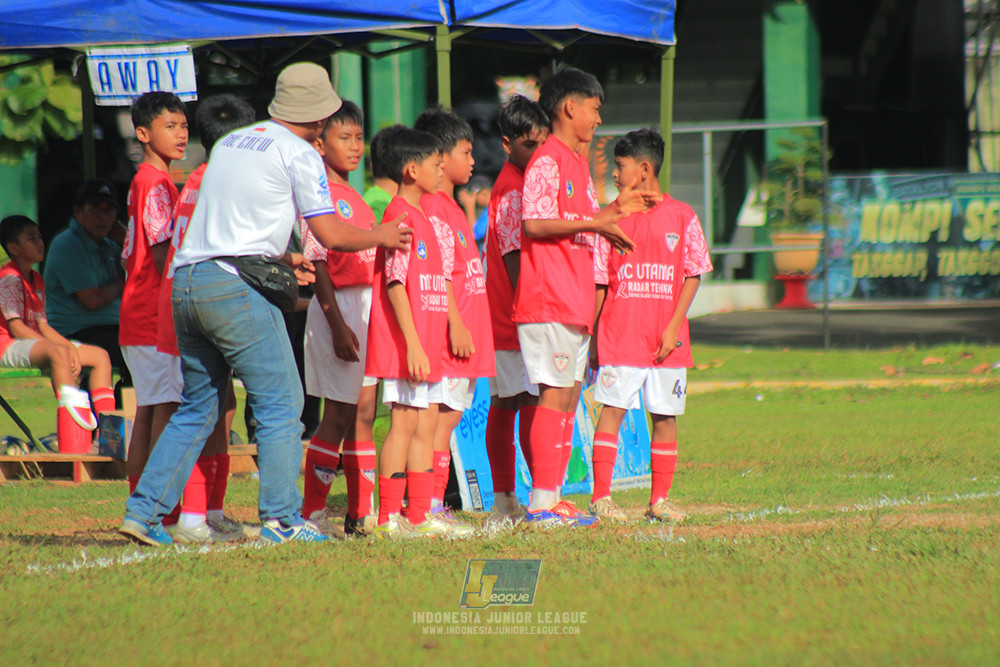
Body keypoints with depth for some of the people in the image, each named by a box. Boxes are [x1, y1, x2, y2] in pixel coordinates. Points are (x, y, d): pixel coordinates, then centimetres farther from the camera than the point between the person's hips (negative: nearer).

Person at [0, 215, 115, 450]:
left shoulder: (37, 280, 19)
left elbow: (42, 326, 14)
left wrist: (70, 346, -5)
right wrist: (63, 347, -22)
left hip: (34, 343, 10)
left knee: (100, 356, 3)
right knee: (58, 353, -39)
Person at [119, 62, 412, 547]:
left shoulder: (228, 143, 21)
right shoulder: (298, 153, -2)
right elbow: (331, 235, -3)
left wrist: (282, 259, 35)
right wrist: (380, 236, 14)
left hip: (186, 283, 8)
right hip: (235, 288, -8)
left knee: (196, 409, 15)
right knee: (281, 404, -2)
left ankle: (143, 510, 9)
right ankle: (280, 519, -8)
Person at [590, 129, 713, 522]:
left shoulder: (681, 217, 3)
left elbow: (693, 275, 3)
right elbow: (598, 281, 9)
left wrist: (673, 326, -7)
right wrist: (592, 334, 3)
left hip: (667, 339, 0)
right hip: (619, 336, 0)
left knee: (665, 416, 3)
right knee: (612, 409, -7)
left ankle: (659, 500, 10)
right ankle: (601, 496, -6)